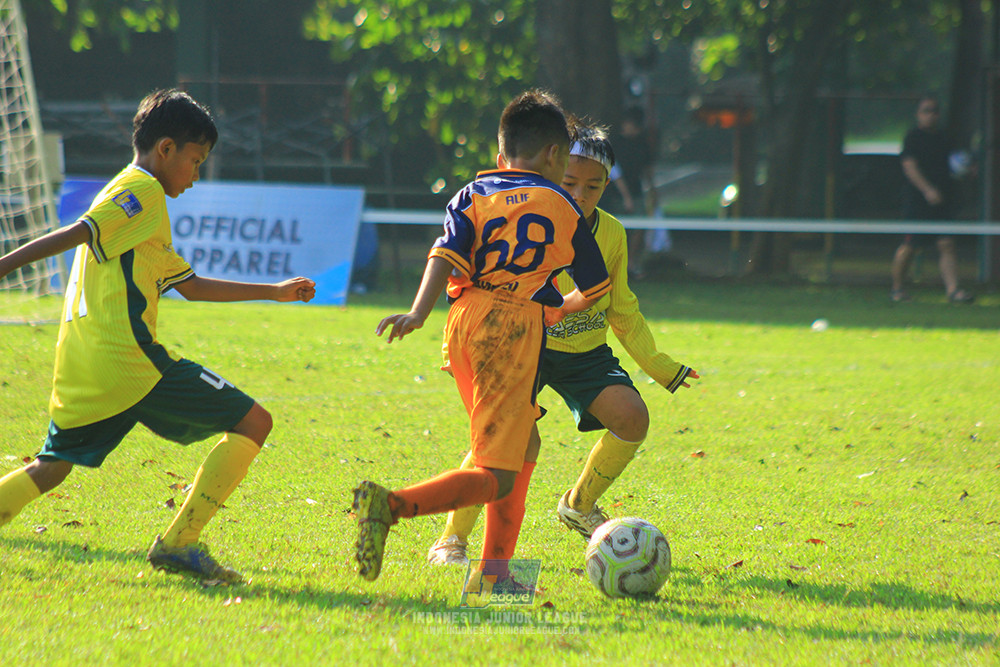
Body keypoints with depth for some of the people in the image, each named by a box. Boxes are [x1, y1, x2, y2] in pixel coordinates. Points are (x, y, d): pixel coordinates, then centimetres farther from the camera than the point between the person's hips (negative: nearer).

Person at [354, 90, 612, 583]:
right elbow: (595, 289, 17)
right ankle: (392, 505, -32)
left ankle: (495, 570, 20)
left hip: (463, 320, 5)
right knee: (498, 476, -9)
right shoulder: (564, 208, 11)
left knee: (520, 446, 23)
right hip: (517, 325, -5)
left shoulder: (473, 196, 14)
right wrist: (564, 306, 36)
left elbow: (447, 256, -4)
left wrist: (418, 313, -14)